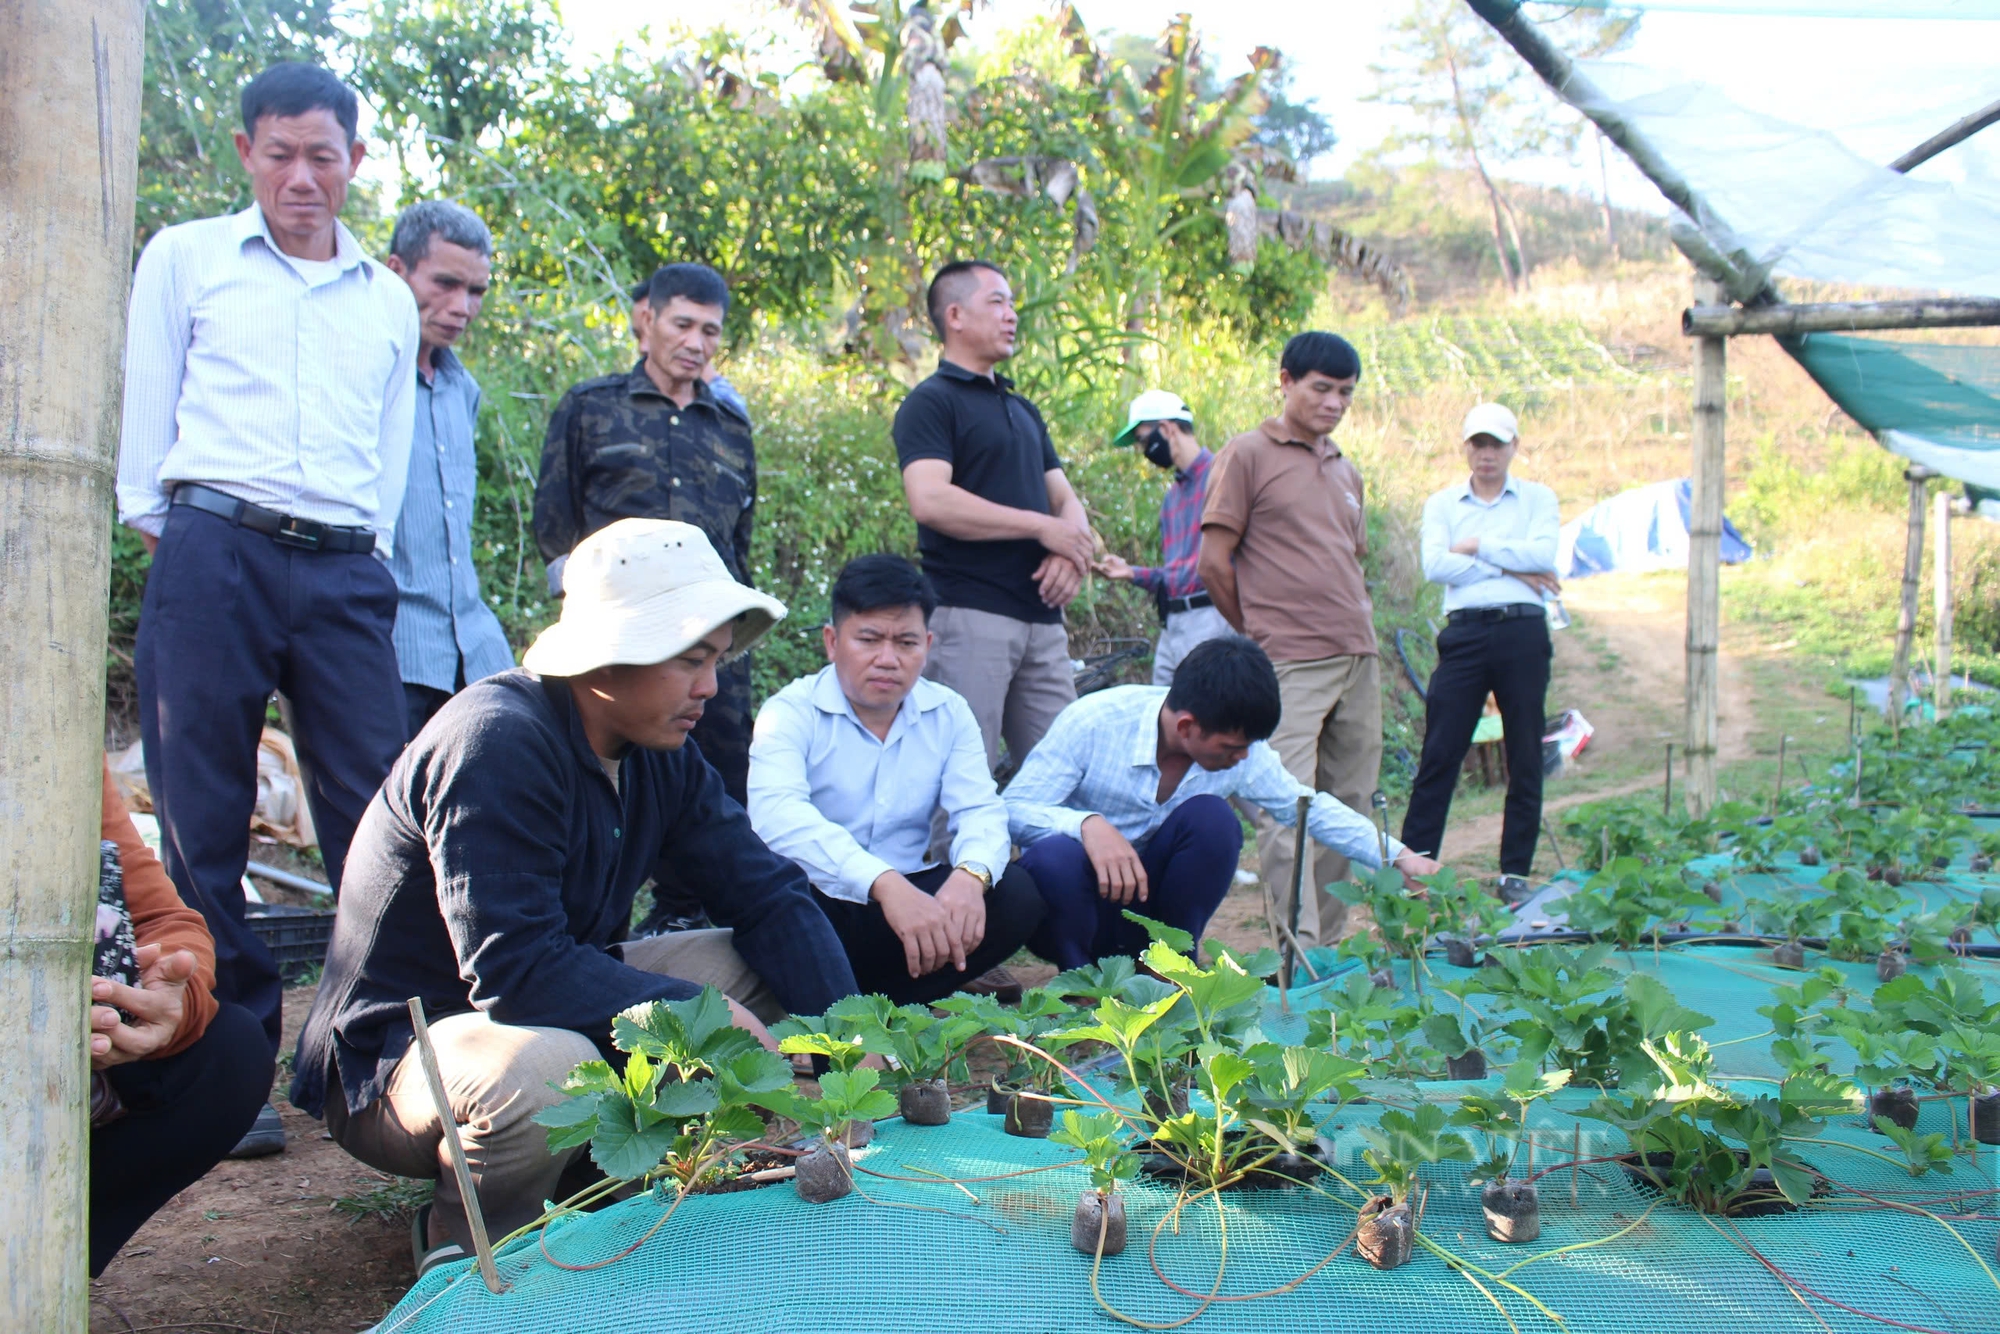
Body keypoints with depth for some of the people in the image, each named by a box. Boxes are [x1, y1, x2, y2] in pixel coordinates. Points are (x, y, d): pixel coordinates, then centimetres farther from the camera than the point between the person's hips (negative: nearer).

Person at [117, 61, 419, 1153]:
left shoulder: (387, 301, 20)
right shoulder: (185, 258, 13)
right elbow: (145, 408, 11)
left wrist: (370, 547, 10)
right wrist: (162, 531, 5)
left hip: (346, 575, 2)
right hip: (213, 554, -2)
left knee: (376, 815, -3)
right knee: (203, 820, -4)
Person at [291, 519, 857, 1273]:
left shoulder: (660, 757, -1)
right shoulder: (497, 744, -27)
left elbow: (767, 895, 0)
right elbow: (513, 969, -33)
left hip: (562, 1010, 8)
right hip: (392, 1058, -8)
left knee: (759, 968, -2)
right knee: (546, 1066, -39)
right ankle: (465, 1237, -8)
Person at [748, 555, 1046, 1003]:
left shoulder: (948, 714, 6)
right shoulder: (791, 712, -10)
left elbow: (979, 809, -4)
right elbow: (777, 815, -29)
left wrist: (971, 874, -31)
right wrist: (884, 883, -46)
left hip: (904, 896, 5)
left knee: (1016, 894, -18)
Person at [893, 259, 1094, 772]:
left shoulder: (1024, 410, 22)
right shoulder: (931, 402, -3)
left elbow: (1065, 499, 21)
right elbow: (930, 501, -18)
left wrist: (1072, 548, -4)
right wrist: (1041, 527, -13)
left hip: (1043, 618, 8)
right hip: (968, 613, -8)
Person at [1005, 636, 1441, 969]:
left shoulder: (1242, 751, -8)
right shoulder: (1093, 721, -22)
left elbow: (1307, 806, 6)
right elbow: (1011, 809, -23)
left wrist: (1399, 858, -2)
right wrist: (1088, 824, -41)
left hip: (1154, 911, 3)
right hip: (1078, 904, -3)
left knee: (1211, 817, -24)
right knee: (1054, 857, -38)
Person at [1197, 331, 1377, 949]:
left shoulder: (1345, 471, 19)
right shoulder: (1248, 455, -1)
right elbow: (1214, 560, -4)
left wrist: (1358, 629, 16)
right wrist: (1262, 634, 5)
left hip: (1358, 660, 7)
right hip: (1289, 666, -7)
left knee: (1349, 805, 8)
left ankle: (1330, 945, 17)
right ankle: (1299, 953, -13)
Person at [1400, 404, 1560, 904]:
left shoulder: (1537, 498, 12)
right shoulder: (1442, 504, 13)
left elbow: (1543, 553, -7)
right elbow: (1434, 565, -5)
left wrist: (1477, 547, -5)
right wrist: (1510, 568, -8)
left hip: (1522, 632, 0)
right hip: (1464, 633, 0)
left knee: (1525, 758, 3)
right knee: (1438, 755, -4)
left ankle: (1516, 872, 11)